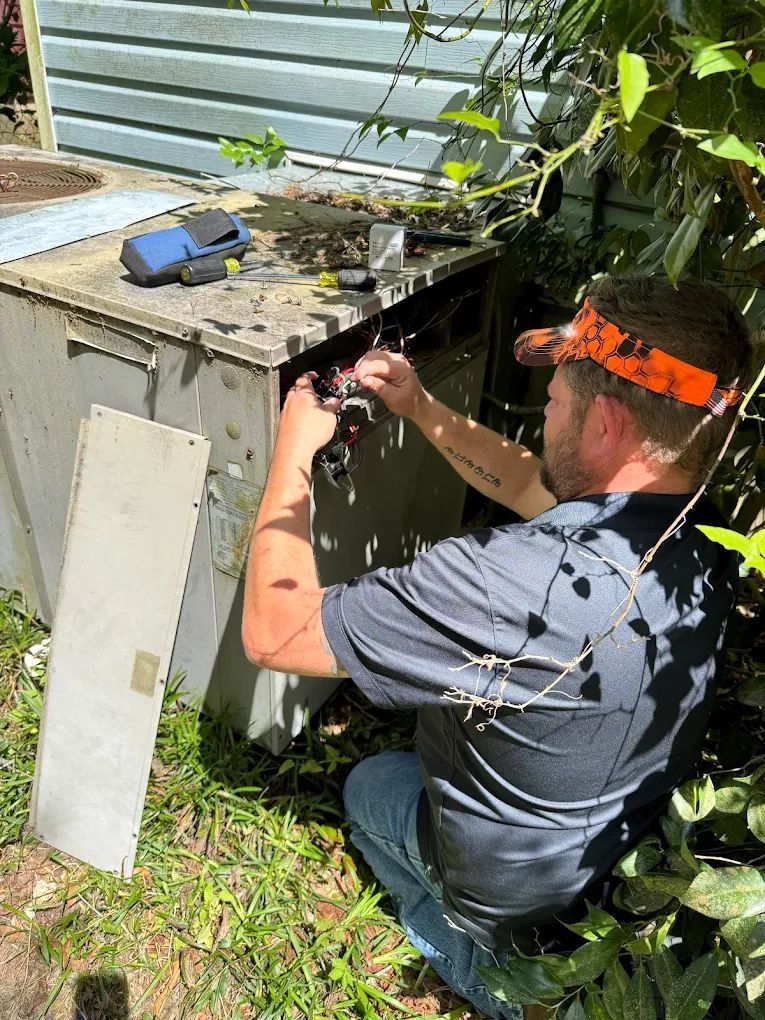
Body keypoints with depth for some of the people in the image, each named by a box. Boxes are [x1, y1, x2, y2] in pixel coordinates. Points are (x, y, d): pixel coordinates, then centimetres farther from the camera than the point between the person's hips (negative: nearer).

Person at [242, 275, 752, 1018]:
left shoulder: (515, 581, -43)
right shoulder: (705, 541, -17)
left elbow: (274, 633, -32)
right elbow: (536, 488, 2)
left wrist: (293, 450, -21)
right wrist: (421, 410, 0)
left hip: (527, 906, -5)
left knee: (369, 783, 23)